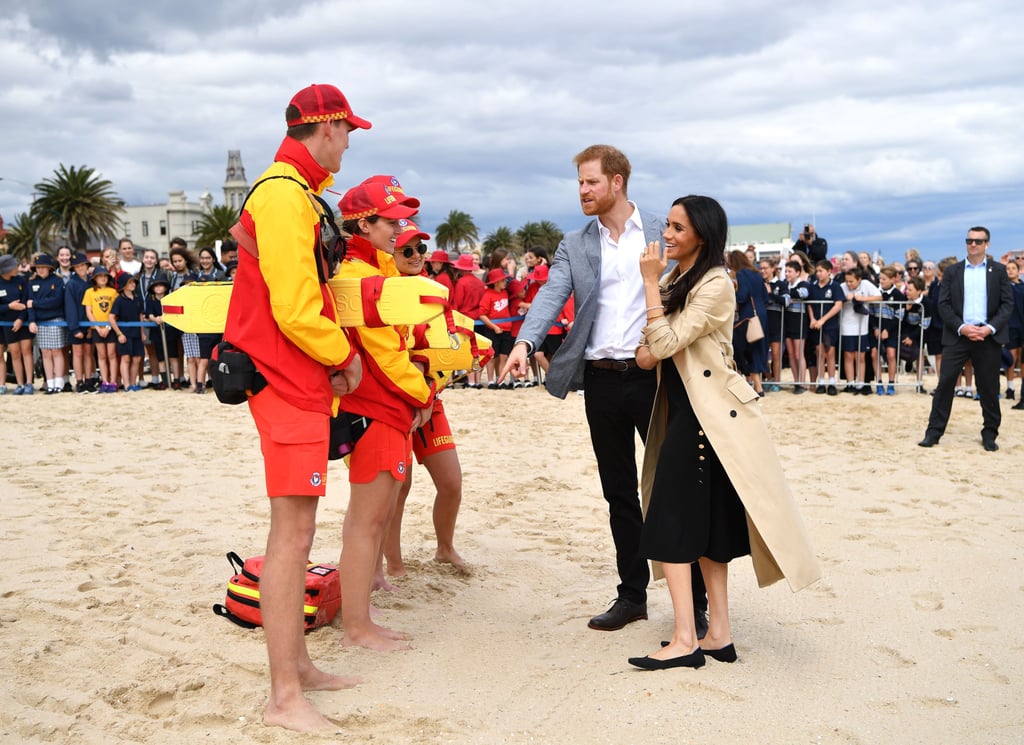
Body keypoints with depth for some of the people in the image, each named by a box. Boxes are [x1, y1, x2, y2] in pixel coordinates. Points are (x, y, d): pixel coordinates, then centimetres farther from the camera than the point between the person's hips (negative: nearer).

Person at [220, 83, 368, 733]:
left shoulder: (297, 192, 19)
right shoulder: (285, 194, -15)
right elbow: (295, 307, -20)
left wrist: (339, 351, 10)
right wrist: (344, 355, -6)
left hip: (306, 380, 11)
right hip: (289, 380, -11)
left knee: (299, 527, 15)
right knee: (292, 531, -8)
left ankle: (298, 665, 27)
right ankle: (285, 698, 0)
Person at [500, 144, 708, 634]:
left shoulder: (663, 233, 4)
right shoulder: (574, 247, 10)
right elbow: (551, 296, -5)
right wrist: (524, 342, -24)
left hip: (654, 374, -3)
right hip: (601, 379, 3)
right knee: (619, 492, 11)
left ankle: (694, 603, 9)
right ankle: (632, 594, 23)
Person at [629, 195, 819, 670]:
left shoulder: (715, 284, -14)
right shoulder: (674, 279, 14)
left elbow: (667, 343, -20)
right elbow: (652, 346, 22)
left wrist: (651, 281, -16)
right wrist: (644, 348, -1)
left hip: (708, 414, -9)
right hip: (681, 413, 9)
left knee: (673, 524, -9)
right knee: (704, 525, 10)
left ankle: (686, 641, -3)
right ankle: (719, 635, 17)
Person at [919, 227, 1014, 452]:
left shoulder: (998, 270, 6)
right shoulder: (952, 271, 7)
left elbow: (1007, 303, 1)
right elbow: (943, 304, 1)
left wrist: (990, 328, -14)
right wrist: (962, 328, -13)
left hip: (989, 336, 0)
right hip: (958, 335, 0)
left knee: (989, 387, 6)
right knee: (945, 383, -3)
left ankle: (990, 434, 17)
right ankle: (934, 431, 2)